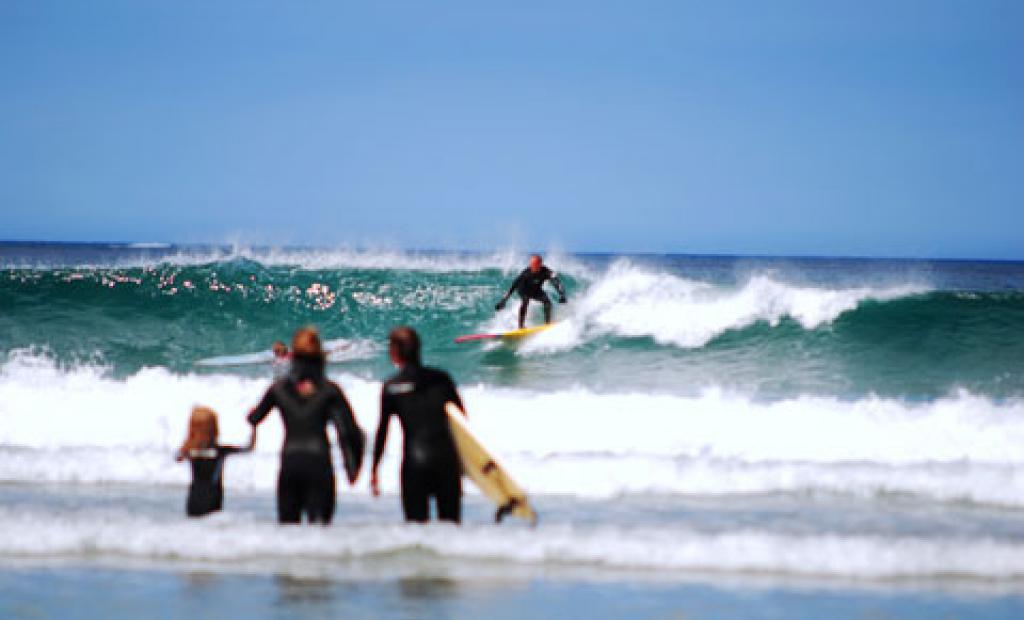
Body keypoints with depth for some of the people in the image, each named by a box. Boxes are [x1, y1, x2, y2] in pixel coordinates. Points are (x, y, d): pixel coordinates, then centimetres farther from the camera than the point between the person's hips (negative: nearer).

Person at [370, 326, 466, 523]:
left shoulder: (391, 387, -2)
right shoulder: (441, 379, 5)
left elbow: (382, 431, -1)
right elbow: (462, 416, 10)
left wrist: (374, 470, 5)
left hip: (414, 461, -2)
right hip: (447, 457, 2)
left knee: (416, 524, 3)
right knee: (451, 522, 9)